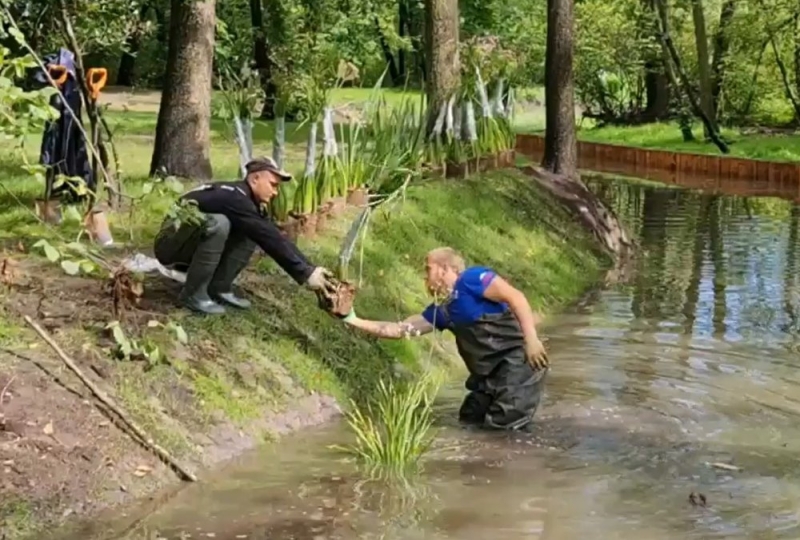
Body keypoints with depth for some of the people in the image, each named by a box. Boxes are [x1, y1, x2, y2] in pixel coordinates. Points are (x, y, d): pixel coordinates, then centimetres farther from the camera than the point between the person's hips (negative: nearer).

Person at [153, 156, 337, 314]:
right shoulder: (234, 198, -25)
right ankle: (193, 294, -21)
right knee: (217, 223, -35)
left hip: (192, 248, 9)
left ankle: (219, 288, 1)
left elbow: (272, 236, 0)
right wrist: (306, 273, -30)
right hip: (171, 244, -8)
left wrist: (308, 269, -9)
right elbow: (270, 239, -30)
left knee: (251, 233, -4)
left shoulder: (244, 200, 3)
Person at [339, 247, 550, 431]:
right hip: (491, 371, 9)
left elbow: (516, 297, -20)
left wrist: (531, 338, -28)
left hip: (518, 359, -9)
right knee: (470, 418, 14)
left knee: (503, 422, -16)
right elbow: (399, 329, 13)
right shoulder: (441, 312, 12)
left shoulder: (471, 279, -11)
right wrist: (353, 320, 9)